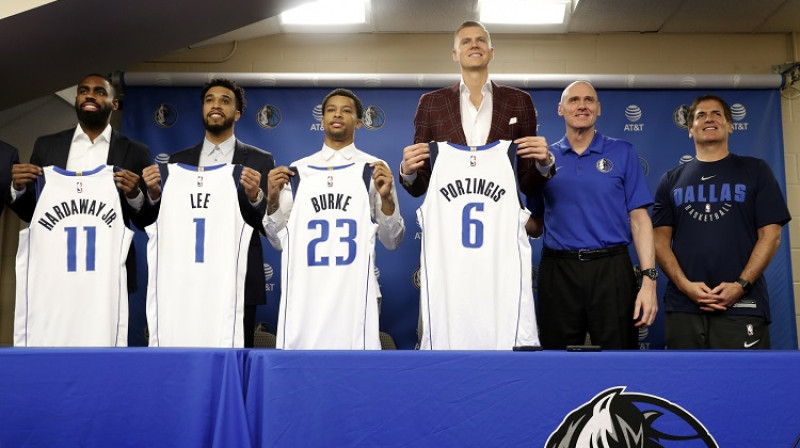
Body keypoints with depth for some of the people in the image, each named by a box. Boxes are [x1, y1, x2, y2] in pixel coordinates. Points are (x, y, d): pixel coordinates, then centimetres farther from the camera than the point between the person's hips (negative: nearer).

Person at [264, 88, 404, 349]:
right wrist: (272, 200, -3)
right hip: (305, 294, 2)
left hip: (354, 293, -1)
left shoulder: (374, 170, 5)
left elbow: (392, 242, 5)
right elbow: (280, 239, 13)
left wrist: (386, 198, -10)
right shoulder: (298, 171, 10)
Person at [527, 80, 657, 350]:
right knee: (558, 346, 11)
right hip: (558, 273, 1)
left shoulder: (622, 153, 6)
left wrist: (649, 280, -9)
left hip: (611, 270, -1)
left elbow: (639, 219, 0)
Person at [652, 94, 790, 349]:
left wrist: (741, 285, -11)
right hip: (683, 305, 2)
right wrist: (684, 284, -10)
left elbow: (770, 234, 2)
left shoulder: (755, 171, 10)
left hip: (742, 306, -1)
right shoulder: (671, 180, 13)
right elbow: (660, 239, 6)